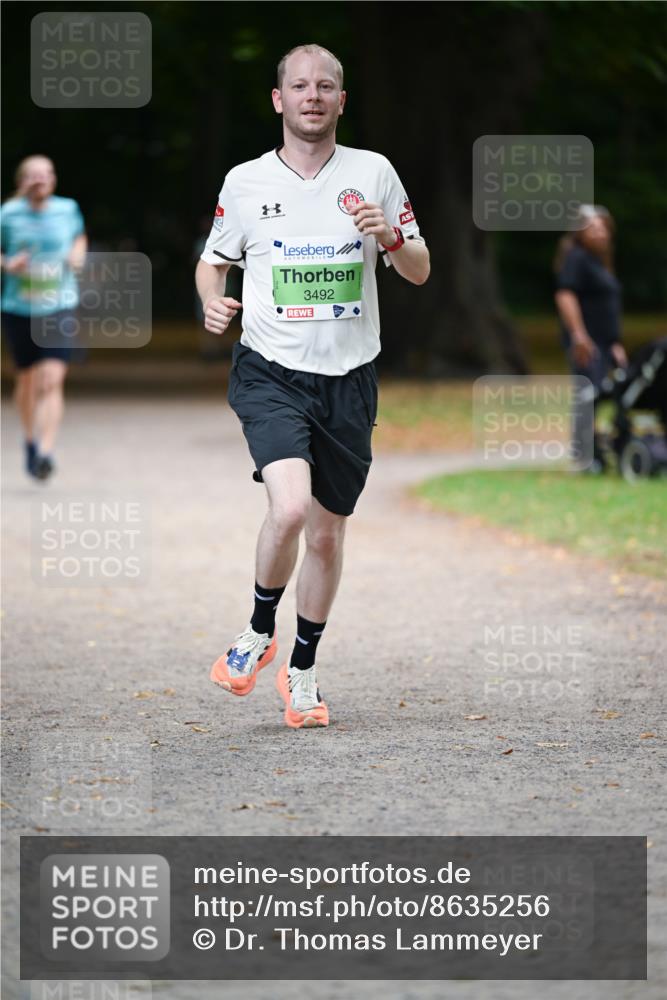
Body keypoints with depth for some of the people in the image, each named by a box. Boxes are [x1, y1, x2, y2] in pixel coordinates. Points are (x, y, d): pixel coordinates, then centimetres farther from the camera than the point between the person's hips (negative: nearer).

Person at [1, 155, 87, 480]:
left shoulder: (67, 209, 1)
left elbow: (79, 236, 22)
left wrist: (78, 254, 1)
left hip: (58, 308, 0)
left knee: (51, 382, -16)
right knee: (28, 380, 15)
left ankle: (45, 452, -21)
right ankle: (31, 439, 39)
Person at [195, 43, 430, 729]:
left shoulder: (373, 173, 3)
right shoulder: (245, 183, 2)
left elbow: (420, 272, 8)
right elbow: (212, 260, 16)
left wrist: (392, 239, -13)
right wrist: (213, 302, -6)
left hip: (349, 380, 2)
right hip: (270, 371, -2)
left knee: (327, 533, 9)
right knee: (290, 507, -24)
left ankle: (301, 669, 27)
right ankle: (259, 632, 1)